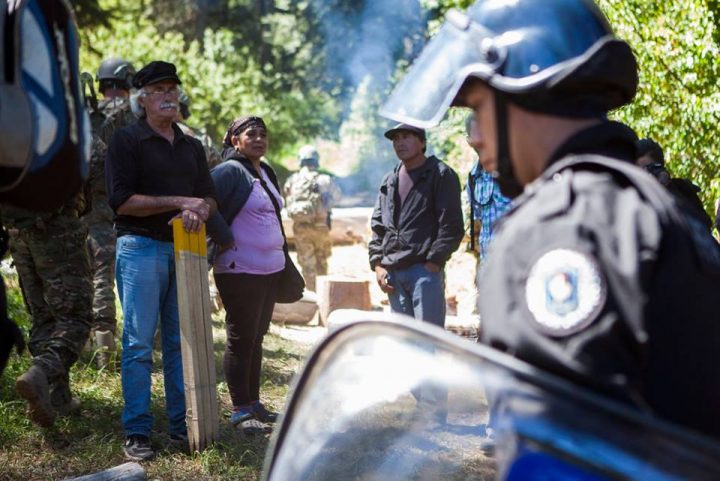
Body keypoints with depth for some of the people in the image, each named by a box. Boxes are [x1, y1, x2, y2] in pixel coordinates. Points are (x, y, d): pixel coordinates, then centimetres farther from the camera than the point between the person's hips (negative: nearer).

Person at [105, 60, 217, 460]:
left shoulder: (192, 147, 18)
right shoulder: (127, 140, -1)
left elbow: (210, 198, 15)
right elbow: (122, 201, -11)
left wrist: (199, 211, -9)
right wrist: (180, 201, -13)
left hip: (185, 248, 5)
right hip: (141, 247, -5)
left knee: (182, 341, 7)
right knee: (139, 342, -5)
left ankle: (182, 424, 14)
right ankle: (137, 432, -2)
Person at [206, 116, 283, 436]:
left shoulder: (266, 172, 14)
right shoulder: (230, 171, -13)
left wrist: (282, 257, 18)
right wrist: (225, 240, -19)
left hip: (270, 270, 9)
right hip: (240, 271, -9)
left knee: (256, 338, 15)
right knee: (241, 339, -2)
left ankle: (253, 403, 25)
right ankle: (240, 411, 5)